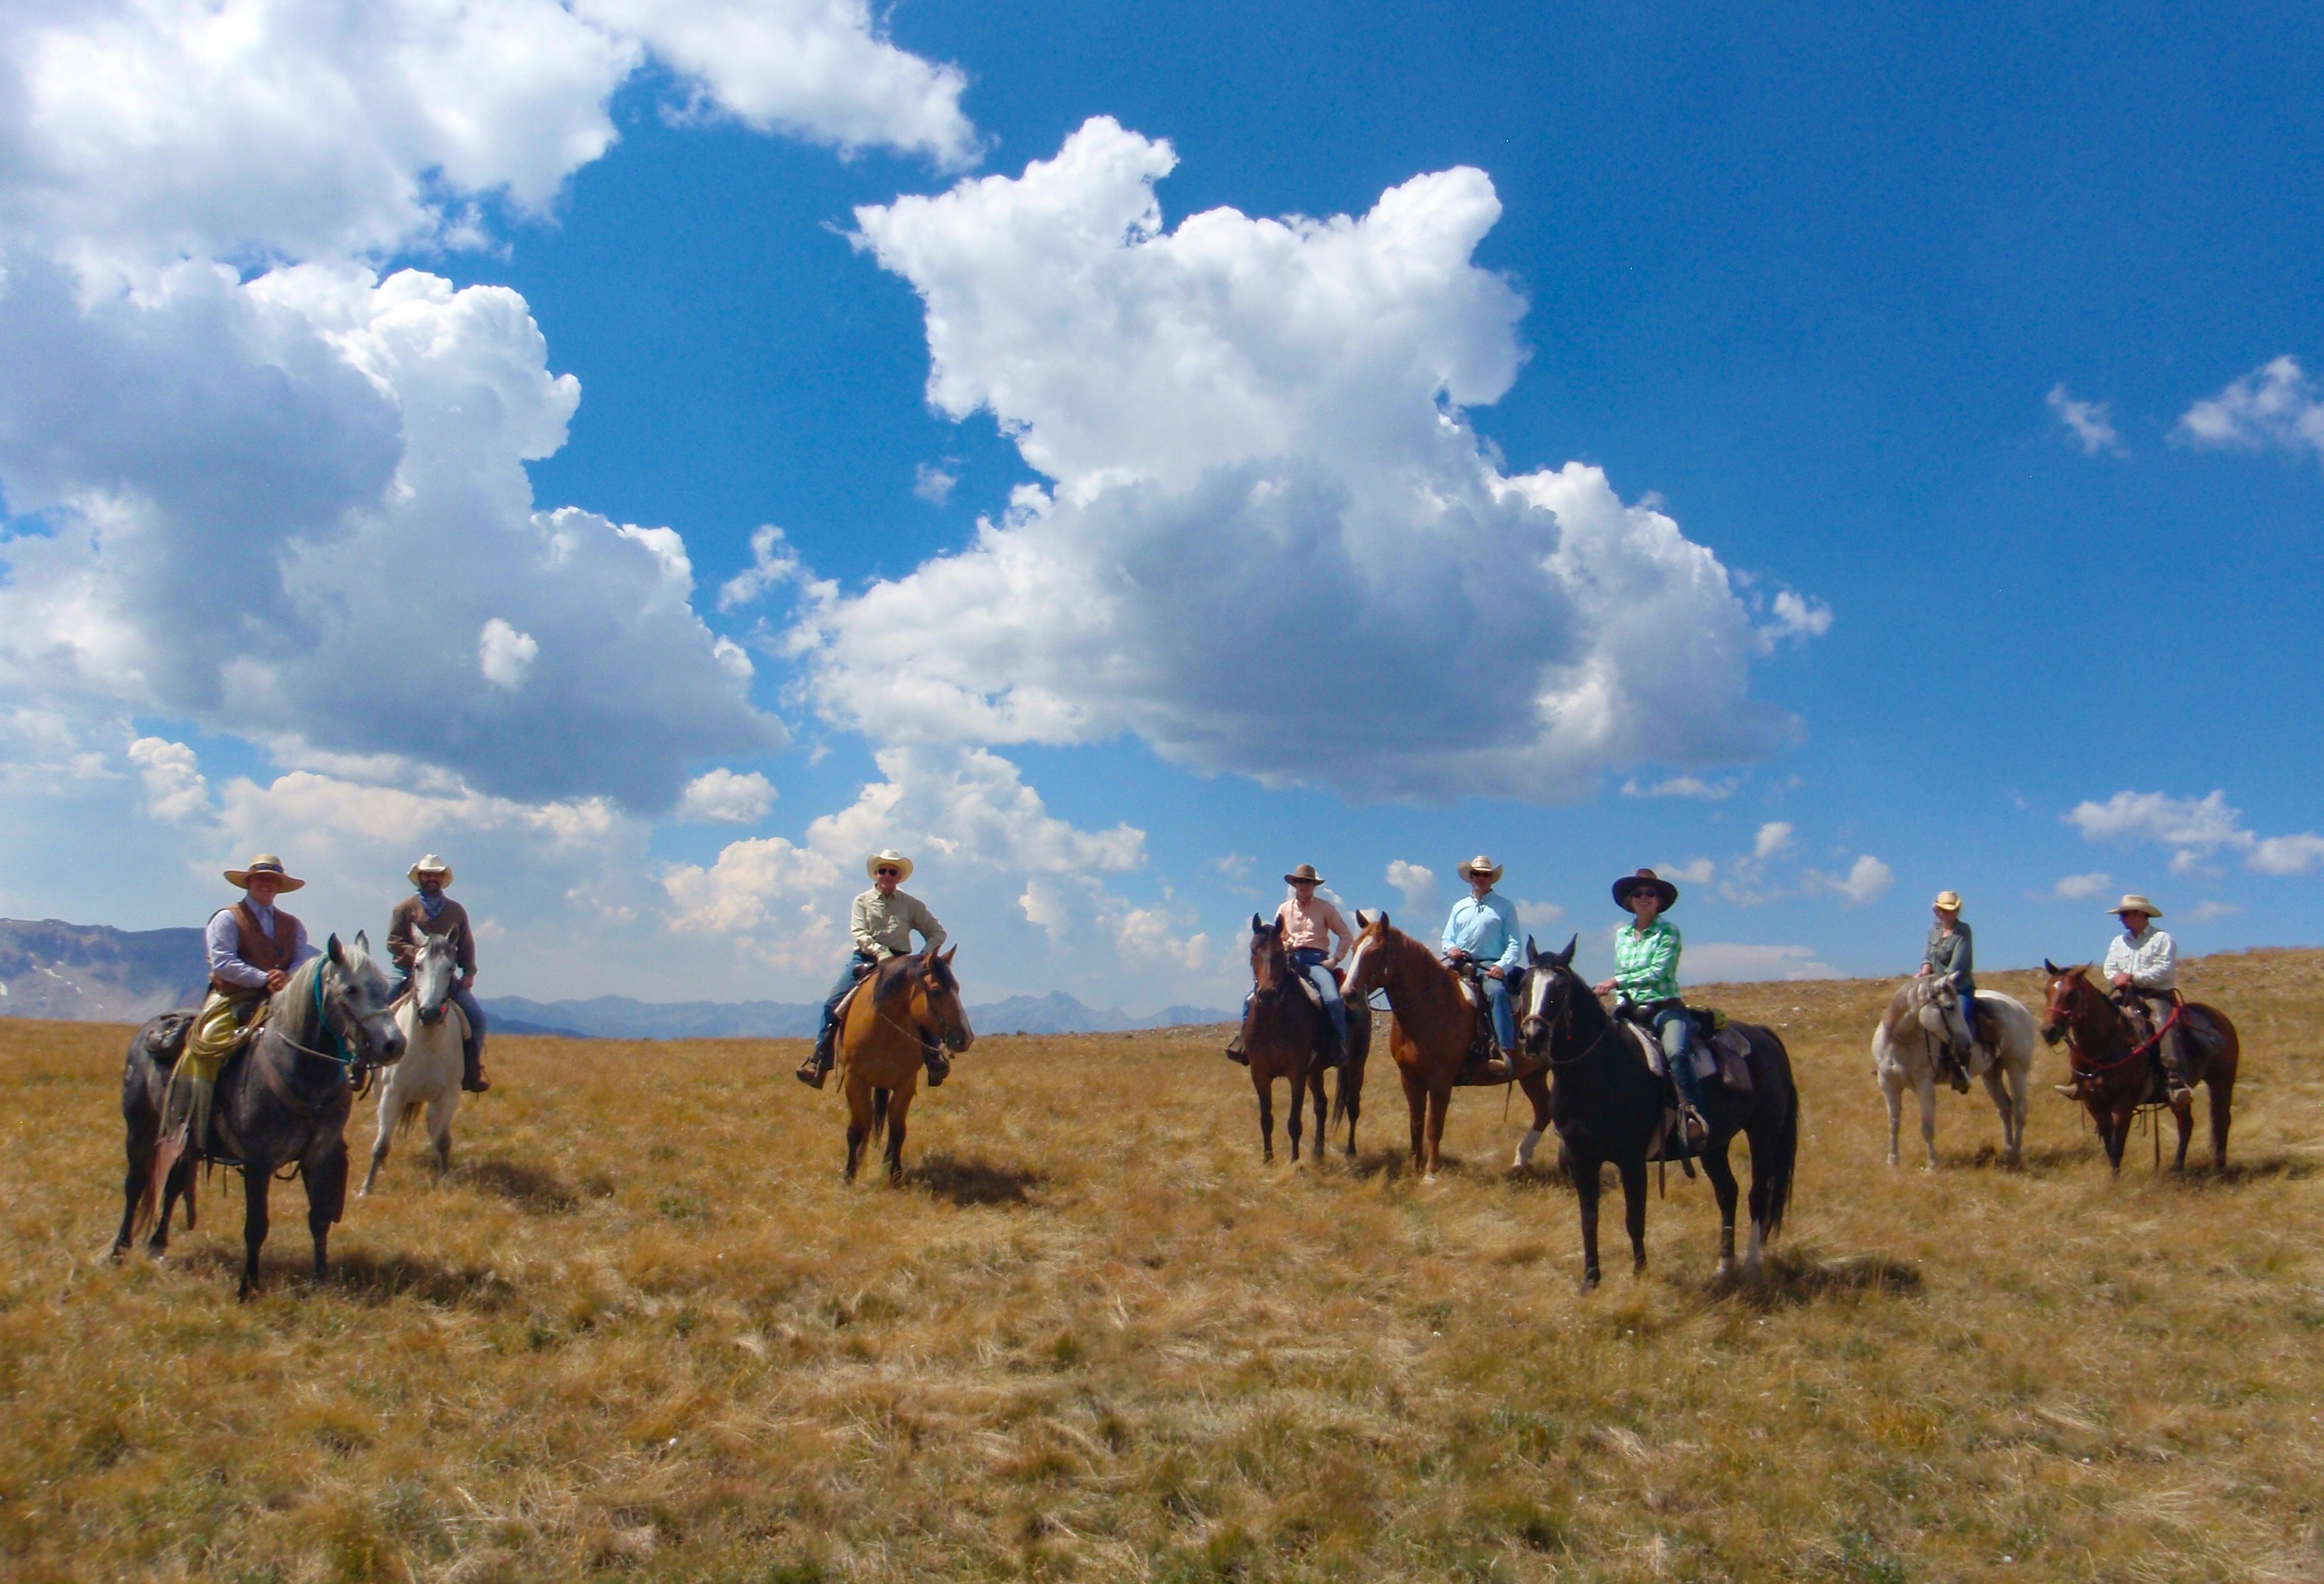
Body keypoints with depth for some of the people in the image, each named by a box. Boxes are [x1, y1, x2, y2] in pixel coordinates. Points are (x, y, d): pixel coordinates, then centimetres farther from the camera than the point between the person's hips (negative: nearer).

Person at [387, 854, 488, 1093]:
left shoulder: (456, 910, 15)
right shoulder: (405, 908, 7)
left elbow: (467, 946, 14)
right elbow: (393, 942, -2)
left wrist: (469, 973, -1)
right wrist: (417, 954, -18)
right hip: (409, 974, -2)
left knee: (476, 1017, -11)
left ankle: (470, 1073, -3)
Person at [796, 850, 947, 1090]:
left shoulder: (911, 905, 10)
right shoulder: (862, 901, 9)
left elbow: (937, 932, 11)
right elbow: (859, 933, -5)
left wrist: (926, 954, -7)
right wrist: (879, 952, -22)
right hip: (866, 959, 0)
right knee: (833, 1004, -16)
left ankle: (933, 1057, -14)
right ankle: (820, 1060, -10)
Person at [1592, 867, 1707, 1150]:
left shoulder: (1669, 932, -1)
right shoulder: (1622, 935, 16)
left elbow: (1658, 972, -13)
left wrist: (1617, 982, -18)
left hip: (1666, 1008, -6)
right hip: (1632, 1010, 6)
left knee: (1676, 1052, -34)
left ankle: (1694, 1118, -40)